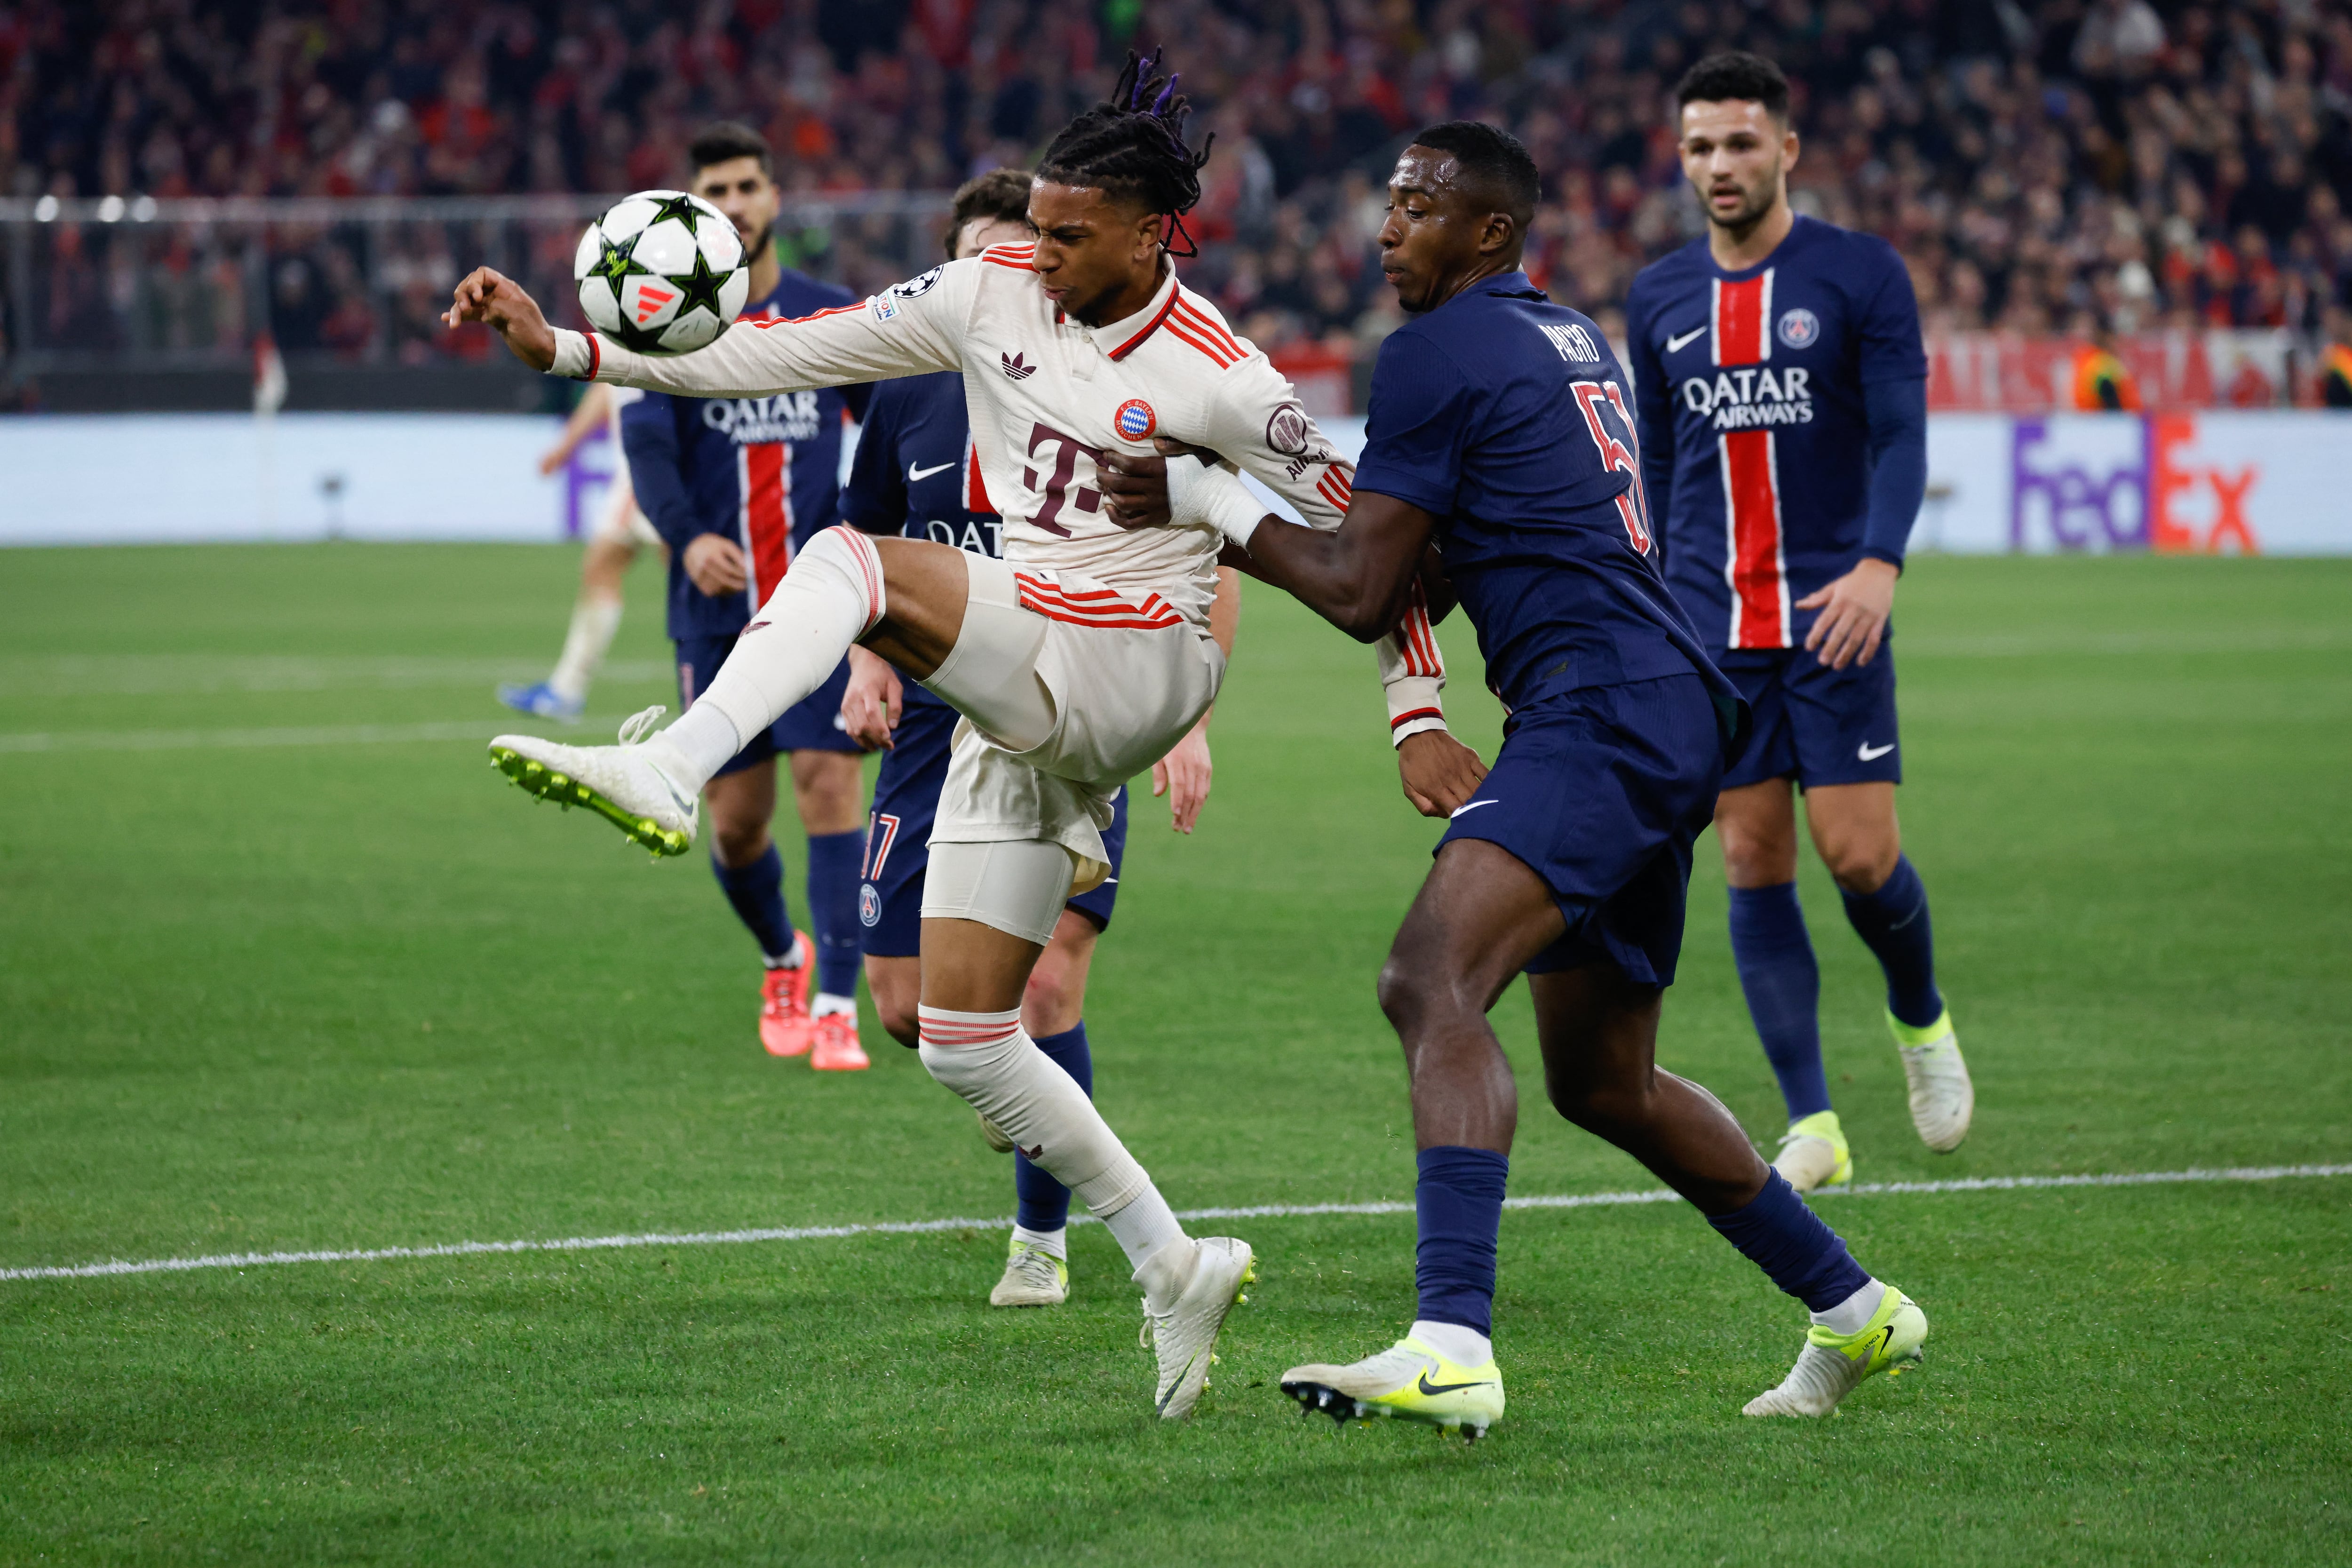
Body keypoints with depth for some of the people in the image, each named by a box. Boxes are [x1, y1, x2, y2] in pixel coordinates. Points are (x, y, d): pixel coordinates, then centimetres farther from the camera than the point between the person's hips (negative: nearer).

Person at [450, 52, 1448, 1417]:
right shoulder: (995, 297, 4)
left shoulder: (1218, 379, -10)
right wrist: (563, 346, -1)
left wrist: (1417, 714, -9)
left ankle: (667, 775, -46)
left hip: (1132, 674, -7)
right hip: (1017, 701, 7)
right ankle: (1176, 1267, 13)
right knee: (962, 1041, 4)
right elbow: (790, 353, 5)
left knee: (854, 559, -28)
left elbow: (1359, 535, -3)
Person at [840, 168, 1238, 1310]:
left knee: (1048, 983, -14)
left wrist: (1190, 721, -4)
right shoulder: (910, 400, 4)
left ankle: (1042, 1239, 5)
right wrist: (867, 659, 0)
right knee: (903, 1001, -4)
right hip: (937, 731, 3)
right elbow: (861, 544, 19)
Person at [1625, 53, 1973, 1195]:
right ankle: (1812, 1125, 1)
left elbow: (1901, 436, -8)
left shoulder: (1861, 275, -1)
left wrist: (1879, 564, -24)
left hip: (1833, 616, -3)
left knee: (1860, 855, -7)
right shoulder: (1659, 299, 11)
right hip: (1710, 628, 3)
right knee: (1752, 864, -2)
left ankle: (1922, 1022, 24)